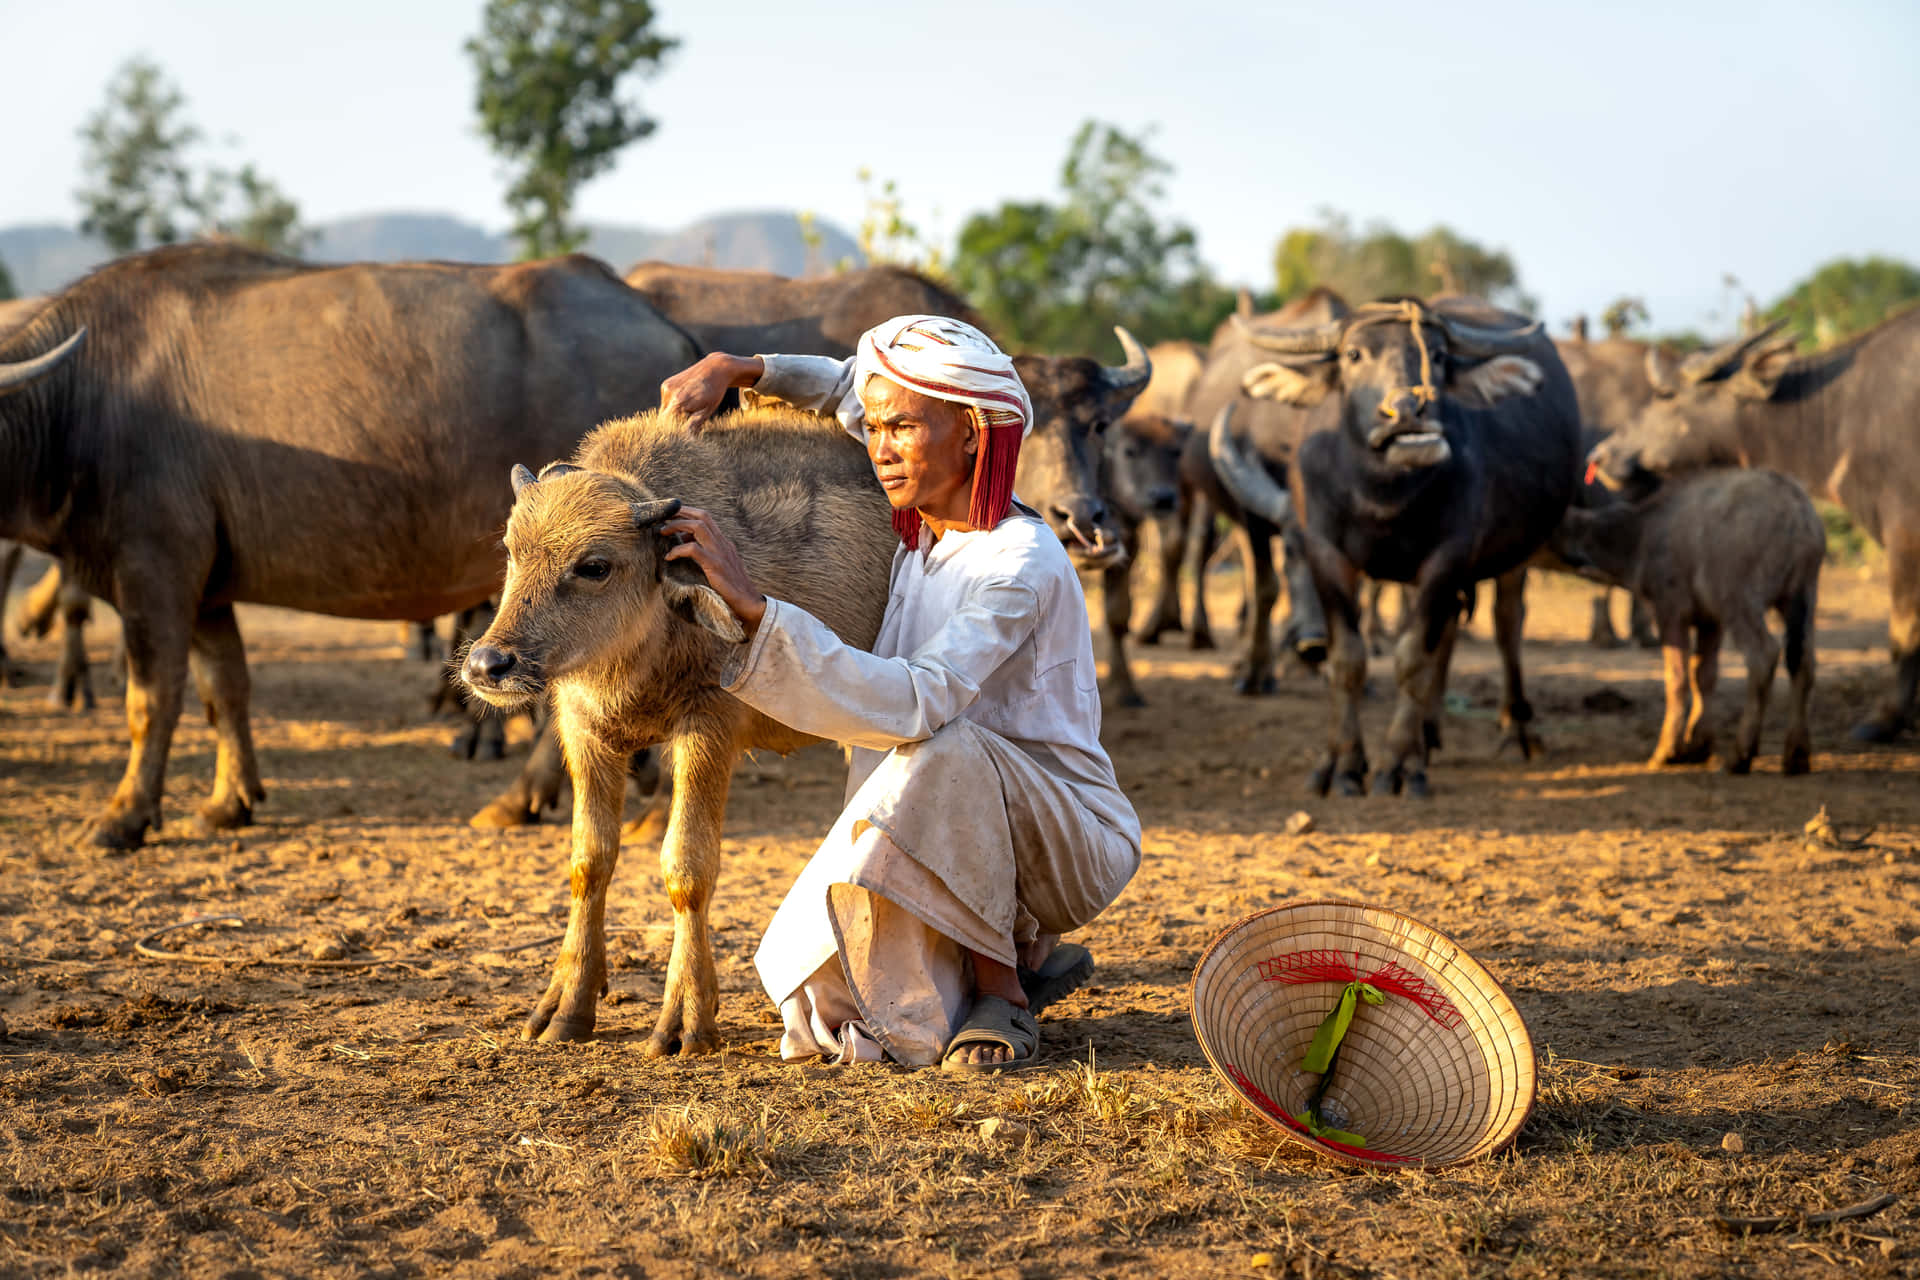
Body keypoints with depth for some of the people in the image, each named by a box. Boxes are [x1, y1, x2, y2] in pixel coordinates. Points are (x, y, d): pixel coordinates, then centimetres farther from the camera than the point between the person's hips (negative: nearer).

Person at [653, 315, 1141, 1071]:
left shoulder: (1021, 563, -23)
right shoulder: (919, 528, 2)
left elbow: (914, 704, -38)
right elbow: (846, 387, 20)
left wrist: (752, 607, -41)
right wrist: (730, 369, 3)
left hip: (1071, 848, -7)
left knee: (941, 748, -37)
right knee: (814, 975, -14)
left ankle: (1004, 991, -18)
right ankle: (1031, 957, 12)